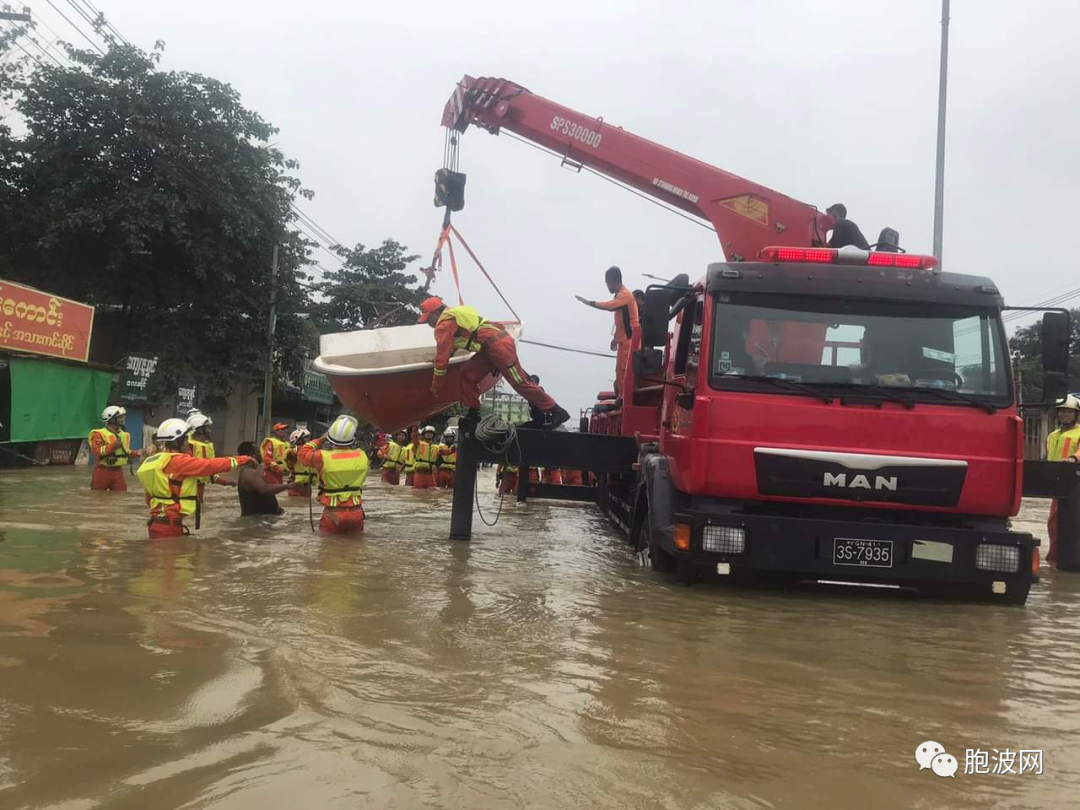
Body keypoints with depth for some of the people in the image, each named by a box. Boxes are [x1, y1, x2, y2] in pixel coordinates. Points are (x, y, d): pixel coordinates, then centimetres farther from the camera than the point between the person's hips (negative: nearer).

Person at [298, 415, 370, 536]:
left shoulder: (323, 457, -17)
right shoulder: (362, 456, -8)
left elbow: (303, 454, 4)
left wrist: (321, 439, 11)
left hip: (333, 513, -2)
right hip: (356, 512, 3)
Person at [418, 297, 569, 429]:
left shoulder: (444, 323, -3)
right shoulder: (454, 314, 27)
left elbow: (442, 355, -5)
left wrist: (436, 385, 2)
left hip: (498, 346, -10)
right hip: (497, 341, 10)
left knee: (519, 382, -9)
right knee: (467, 376, 10)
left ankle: (555, 412, -6)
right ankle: (474, 414, 12)